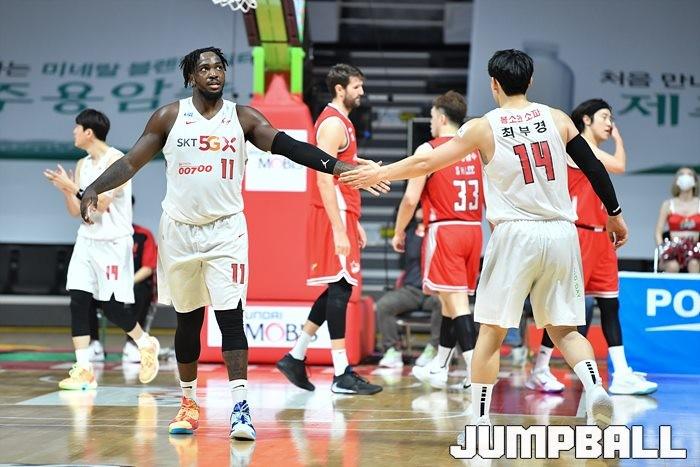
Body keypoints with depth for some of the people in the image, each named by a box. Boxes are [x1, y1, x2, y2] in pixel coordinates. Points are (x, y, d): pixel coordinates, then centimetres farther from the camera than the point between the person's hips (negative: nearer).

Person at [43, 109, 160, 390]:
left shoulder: (116, 160, -12)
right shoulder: (82, 165, 12)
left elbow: (102, 203, -19)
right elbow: (76, 211, 12)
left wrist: (73, 187, -19)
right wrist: (65, 189, -4)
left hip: (113, 243, -7)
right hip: (87, 239, 7)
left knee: (111, 306, -5)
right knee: (78, 301, -4)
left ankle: (147, 345, 22)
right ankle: (83, 370, -3)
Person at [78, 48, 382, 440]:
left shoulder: (243, 117, 0)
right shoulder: (169, 117, 1)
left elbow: (287, 145, -11)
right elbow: (132, 162, 3)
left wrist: (336, 166, -25)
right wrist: (93, 190, -12)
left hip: (226, 230, -1)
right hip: (179, 229, 1)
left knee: (231, 316, -12)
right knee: (188, 319, 11)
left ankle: (240, 407, -17)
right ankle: (189, 400, 26)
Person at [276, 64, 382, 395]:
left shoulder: (340, 122, 19)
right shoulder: (333, 124, -13)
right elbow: (324, 179, -20)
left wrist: (354, 222, 22)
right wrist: (339, 229, -23)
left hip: (342, 217, 10)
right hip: (333, 218, -10)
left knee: (338, 289, 13)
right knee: (340, 289, -10)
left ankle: (295, 357, 18)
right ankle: (342, 375, -9)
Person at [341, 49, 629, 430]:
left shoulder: (483, 127, 0)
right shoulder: (557, 119, 6)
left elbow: (426, 162, 3)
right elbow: (594, 168, 6)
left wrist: (379, 173, 16)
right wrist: (614, 215, 18)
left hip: (516, 234, -3)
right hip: (561, 234, 3)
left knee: (491, 331, 6)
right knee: (564, 329, 12)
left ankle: (480, 421, 7)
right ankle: (594, 388, -14)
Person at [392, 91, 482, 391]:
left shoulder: (429, 150, -6)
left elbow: (411, 199, -8)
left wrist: (399, 232, 4)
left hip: (444, 231, -6)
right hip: (473, 230, 6)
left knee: (456, 301, -9)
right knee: (451, 300, 16)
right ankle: (439, 369, 27)